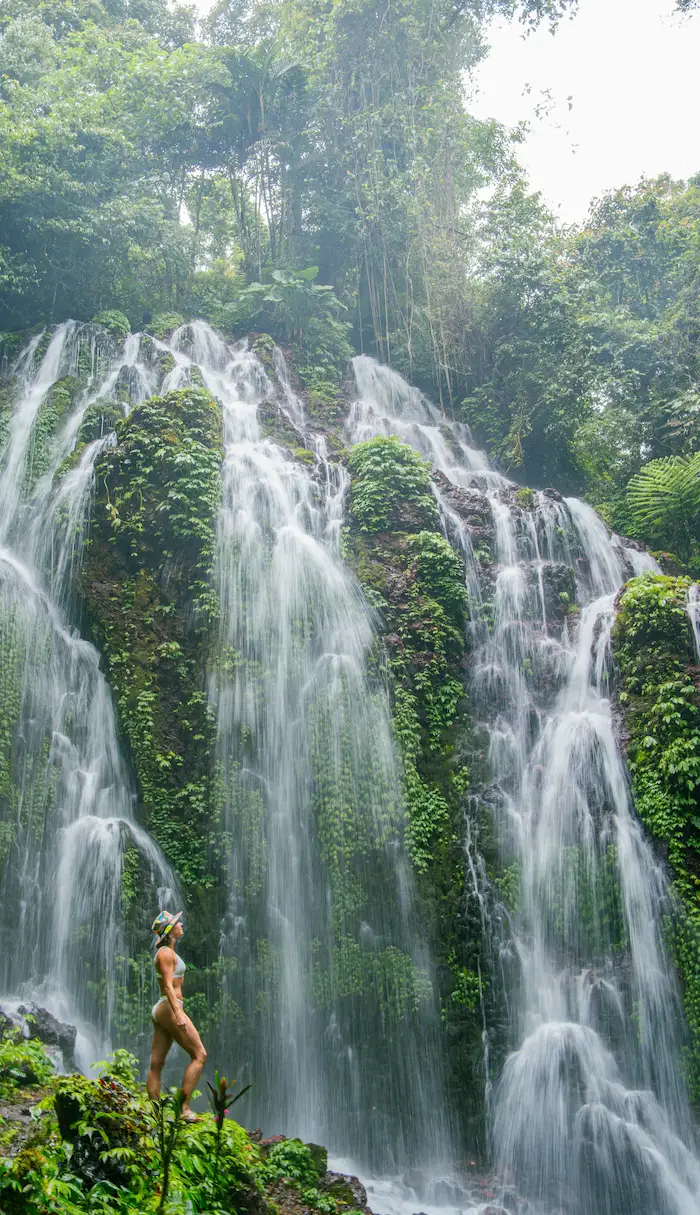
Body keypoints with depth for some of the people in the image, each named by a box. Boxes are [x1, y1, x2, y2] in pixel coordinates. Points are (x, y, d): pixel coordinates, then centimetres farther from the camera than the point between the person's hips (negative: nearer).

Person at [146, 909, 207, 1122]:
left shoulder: (167, 952, 17)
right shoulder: (166, 953, -12)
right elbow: (168, 986, -20)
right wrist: (178, 1014, -26)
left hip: (161, 1009, 10)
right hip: (169, 1008, -10)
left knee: (156, 1064, 6)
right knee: (199, 1055, -7)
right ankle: (185, 1108, -9)